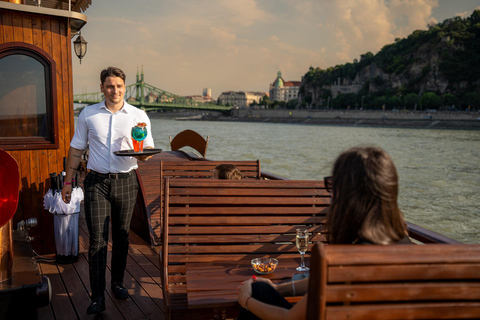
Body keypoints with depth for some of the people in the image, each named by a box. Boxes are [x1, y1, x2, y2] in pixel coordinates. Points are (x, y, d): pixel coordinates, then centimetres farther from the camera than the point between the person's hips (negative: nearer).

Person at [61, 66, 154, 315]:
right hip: (97, 182, 0)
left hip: (126, 182, 1)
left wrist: (143, 153, -21)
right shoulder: (88, 114, 5)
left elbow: (148, 149, 3)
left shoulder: (138, 116, 3)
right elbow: (76, 149, 11)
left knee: (121, 236, 10)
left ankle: (118, 282, 28)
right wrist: (68, 181, 8)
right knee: (97, 239, -5)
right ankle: (98, 297, -1)